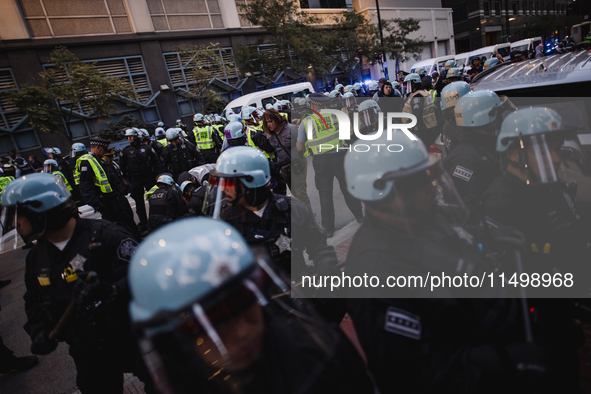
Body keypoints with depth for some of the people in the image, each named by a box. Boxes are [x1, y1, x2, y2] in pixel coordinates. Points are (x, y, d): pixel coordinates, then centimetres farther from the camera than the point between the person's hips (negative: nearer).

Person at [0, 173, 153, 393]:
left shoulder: (104, 235, -22)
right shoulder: (36, 257, 5)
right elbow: (34, 301, 16)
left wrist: (112, 292, -43)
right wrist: (39, 331, 0)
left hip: (133, 342, -6)